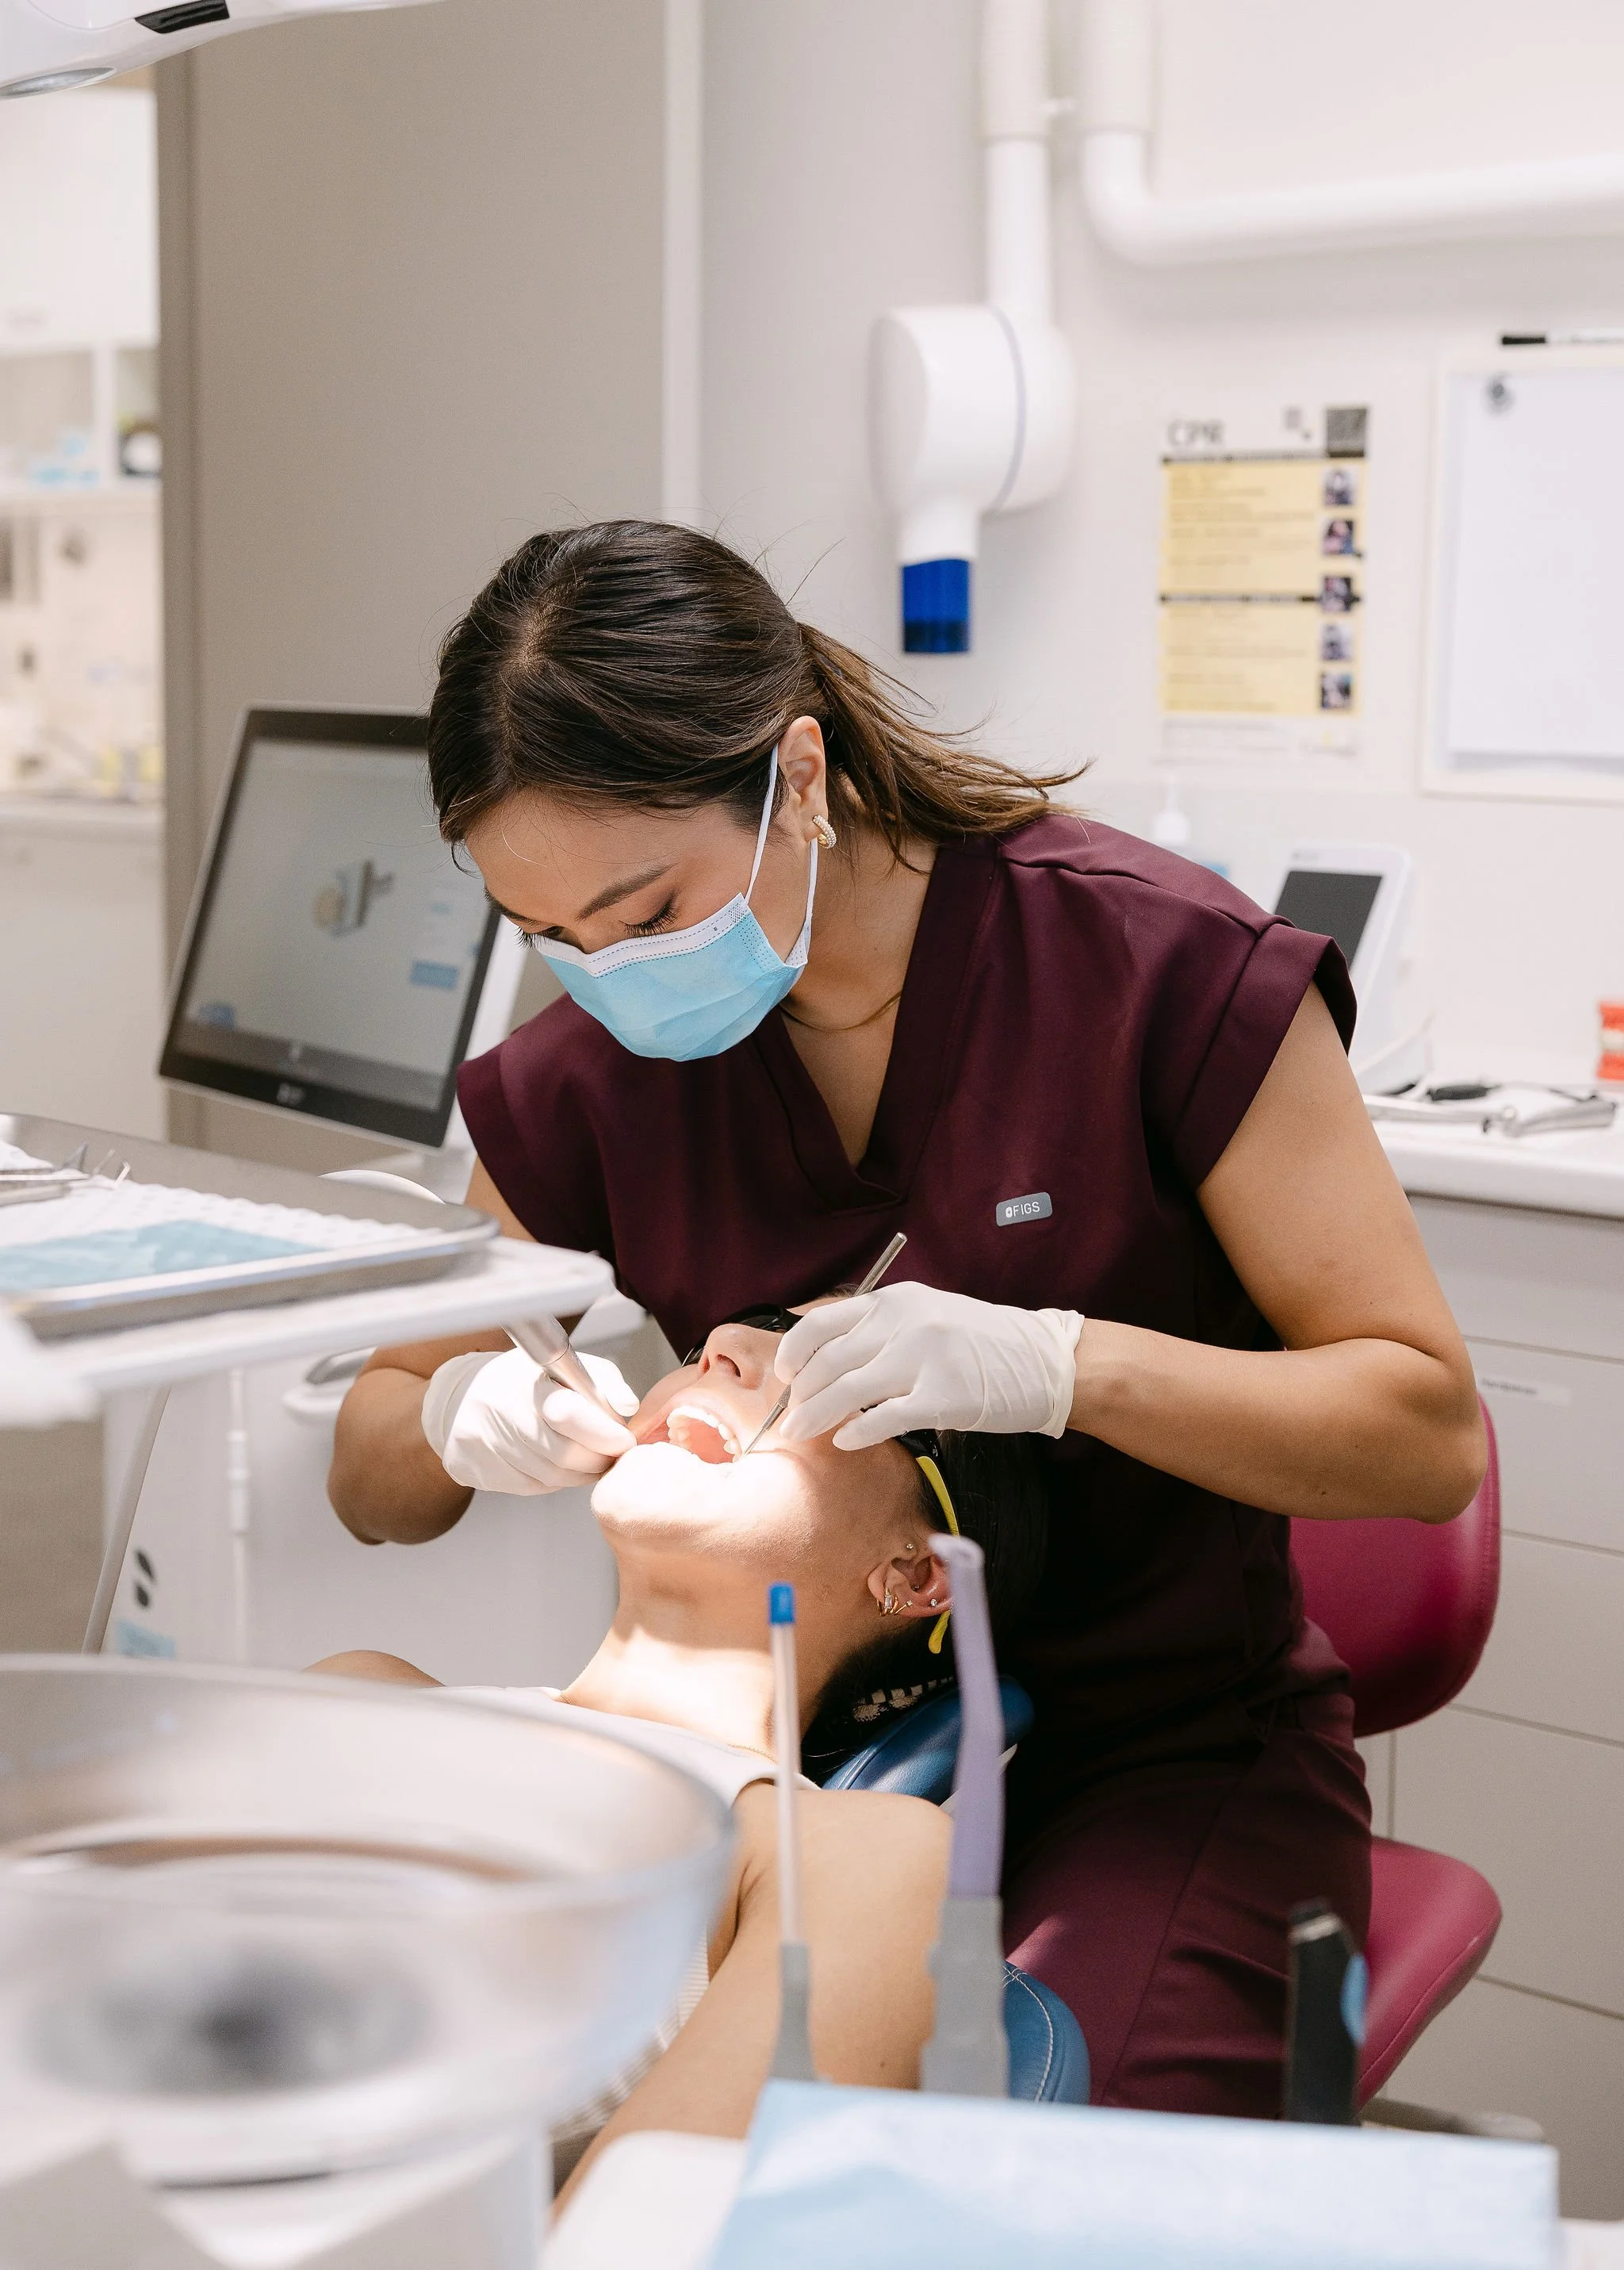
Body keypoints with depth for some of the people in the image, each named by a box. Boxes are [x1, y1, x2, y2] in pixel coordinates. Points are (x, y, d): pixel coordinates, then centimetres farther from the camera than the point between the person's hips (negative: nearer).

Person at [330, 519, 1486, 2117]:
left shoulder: (1153, 964, -12)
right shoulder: (591, 1071, 1)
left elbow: (1432, 1436, -11)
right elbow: (371, 1484, 10)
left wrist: (1058, 1367, -27)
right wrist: (461, 1418, -15)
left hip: (1160, 1750, -3)